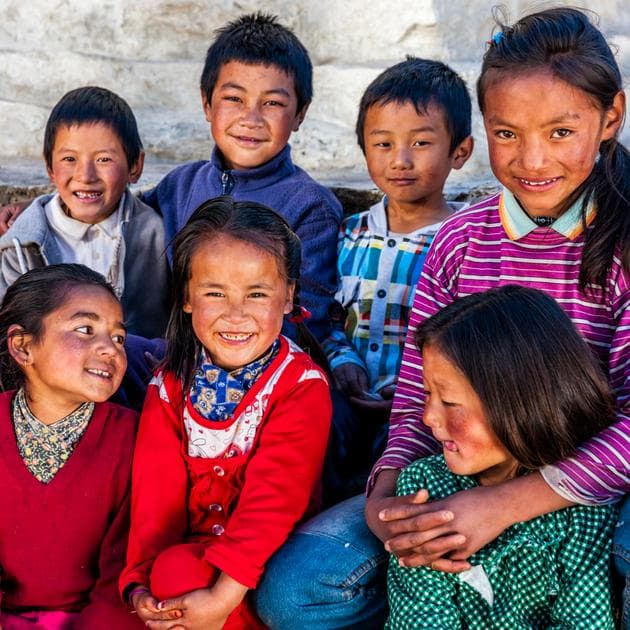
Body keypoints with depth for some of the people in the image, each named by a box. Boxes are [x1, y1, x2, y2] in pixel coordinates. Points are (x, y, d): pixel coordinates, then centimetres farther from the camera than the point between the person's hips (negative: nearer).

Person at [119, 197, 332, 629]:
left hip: (267, 564, -4)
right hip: (188, 549, 5)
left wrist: (225, 593, -29)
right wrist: (141, 585, -19)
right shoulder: (171, 386, 3)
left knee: (178, 570, -30)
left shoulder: (302, 386, -11)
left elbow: (274, 496, -20)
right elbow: (156, 491, -4)